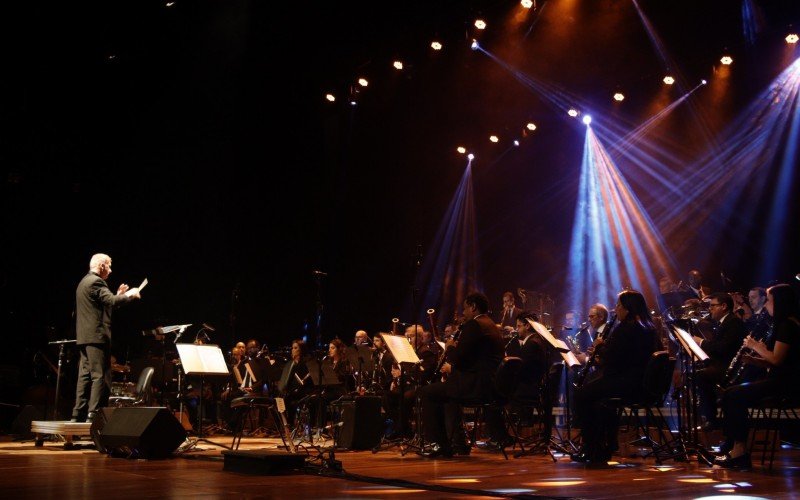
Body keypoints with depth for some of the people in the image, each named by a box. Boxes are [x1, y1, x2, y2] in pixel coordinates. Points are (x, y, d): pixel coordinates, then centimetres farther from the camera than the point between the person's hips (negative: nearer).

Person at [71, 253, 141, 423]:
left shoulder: (84, 282, 22)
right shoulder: (96, 281, -10)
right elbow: (111, 301, -22)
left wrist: (119, 294, 20)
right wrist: (129, 295, -8)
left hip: (84, 337, 10)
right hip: (97, 336, -10)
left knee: (85, 376, 10)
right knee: (101, 376, -10)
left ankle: (79, 414, 10)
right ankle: (94, 414, -13)